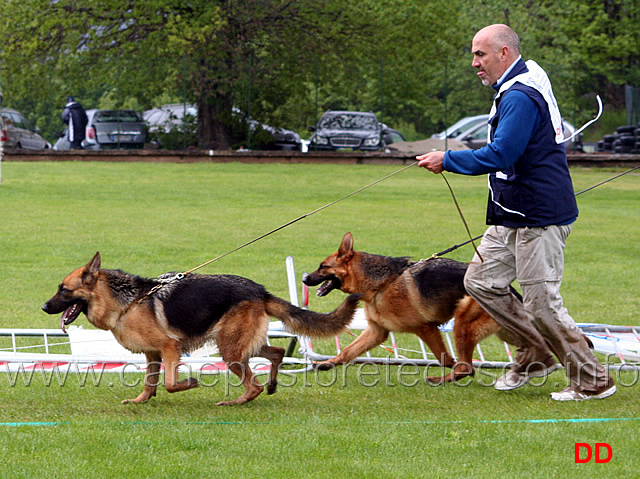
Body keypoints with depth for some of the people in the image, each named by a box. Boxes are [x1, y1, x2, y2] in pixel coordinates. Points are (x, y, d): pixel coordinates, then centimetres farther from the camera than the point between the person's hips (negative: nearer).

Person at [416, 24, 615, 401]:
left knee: (542, 302, -7)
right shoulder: (517, 88, 15)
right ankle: (535, 354, 19)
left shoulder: (521, 97, -20)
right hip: (514, 216, 11)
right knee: (482, 282, 11)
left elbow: (500, 155, -26)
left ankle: (594, 381, 3)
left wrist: (447, 160, -17)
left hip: (539, 219, -11)